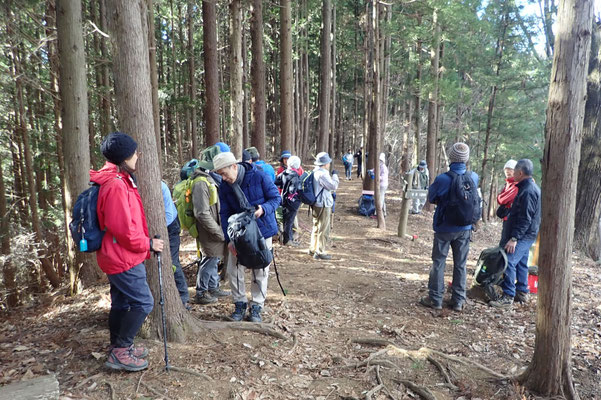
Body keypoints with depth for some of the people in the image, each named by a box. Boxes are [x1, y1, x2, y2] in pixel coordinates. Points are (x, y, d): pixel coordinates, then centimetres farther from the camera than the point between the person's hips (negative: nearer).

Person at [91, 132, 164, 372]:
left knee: (121, 302, 18)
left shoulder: (118, 180, 11)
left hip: (117, 257, 10)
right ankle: (121, 352, 5)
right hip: (124, 258, -10)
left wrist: (144, 242, 15)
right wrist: (148, 244, -12)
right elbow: (123, 229, -24)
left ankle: (118, 348, 32)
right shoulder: (116, 185, -22)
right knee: (143, 302, -5)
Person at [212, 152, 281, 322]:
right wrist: (229, 239, -13)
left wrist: (264, 209, -31)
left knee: (260, 271, 6)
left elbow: (276, 197, -10)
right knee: (233, 270, 2)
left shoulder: (259, 177, -18)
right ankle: (240, 304, 21)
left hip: (262, 230, -3)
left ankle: (256, 307, 21)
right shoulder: (224, 187, -7)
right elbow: (225, 214, -4)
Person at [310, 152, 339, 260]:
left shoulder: (314, 172, 9)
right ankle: (320, 252, 4)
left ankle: (313, 249, 31)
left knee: (316, 227, 21)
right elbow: (333, 186, -18)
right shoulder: (322, 174, -21)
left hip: (315, 204, 10)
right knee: (323, 230, -1)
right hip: (323, 205, -10)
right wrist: (334, 175, -5)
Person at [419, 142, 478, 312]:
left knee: (438, 263, 9)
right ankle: (458, 301, 21)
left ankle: (435, 299, 17)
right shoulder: (474, 177, -7)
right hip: (465, 228, 3)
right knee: (460, 264, 13)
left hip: (444, 228, -3)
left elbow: (431, 198, -5)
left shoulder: (442, 179, -20)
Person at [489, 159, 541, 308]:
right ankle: (522, 293, 27)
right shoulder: (531, 187, 14)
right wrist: (514, 236, 18)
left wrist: (514, 238, -25)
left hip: (523, 235, -11)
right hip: (525, 236, 11)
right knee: (521, 263, 17)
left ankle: (508, 297, -8)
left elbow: (525, 218, -24)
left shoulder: (528, 191, -20)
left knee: (509, 262, -12)